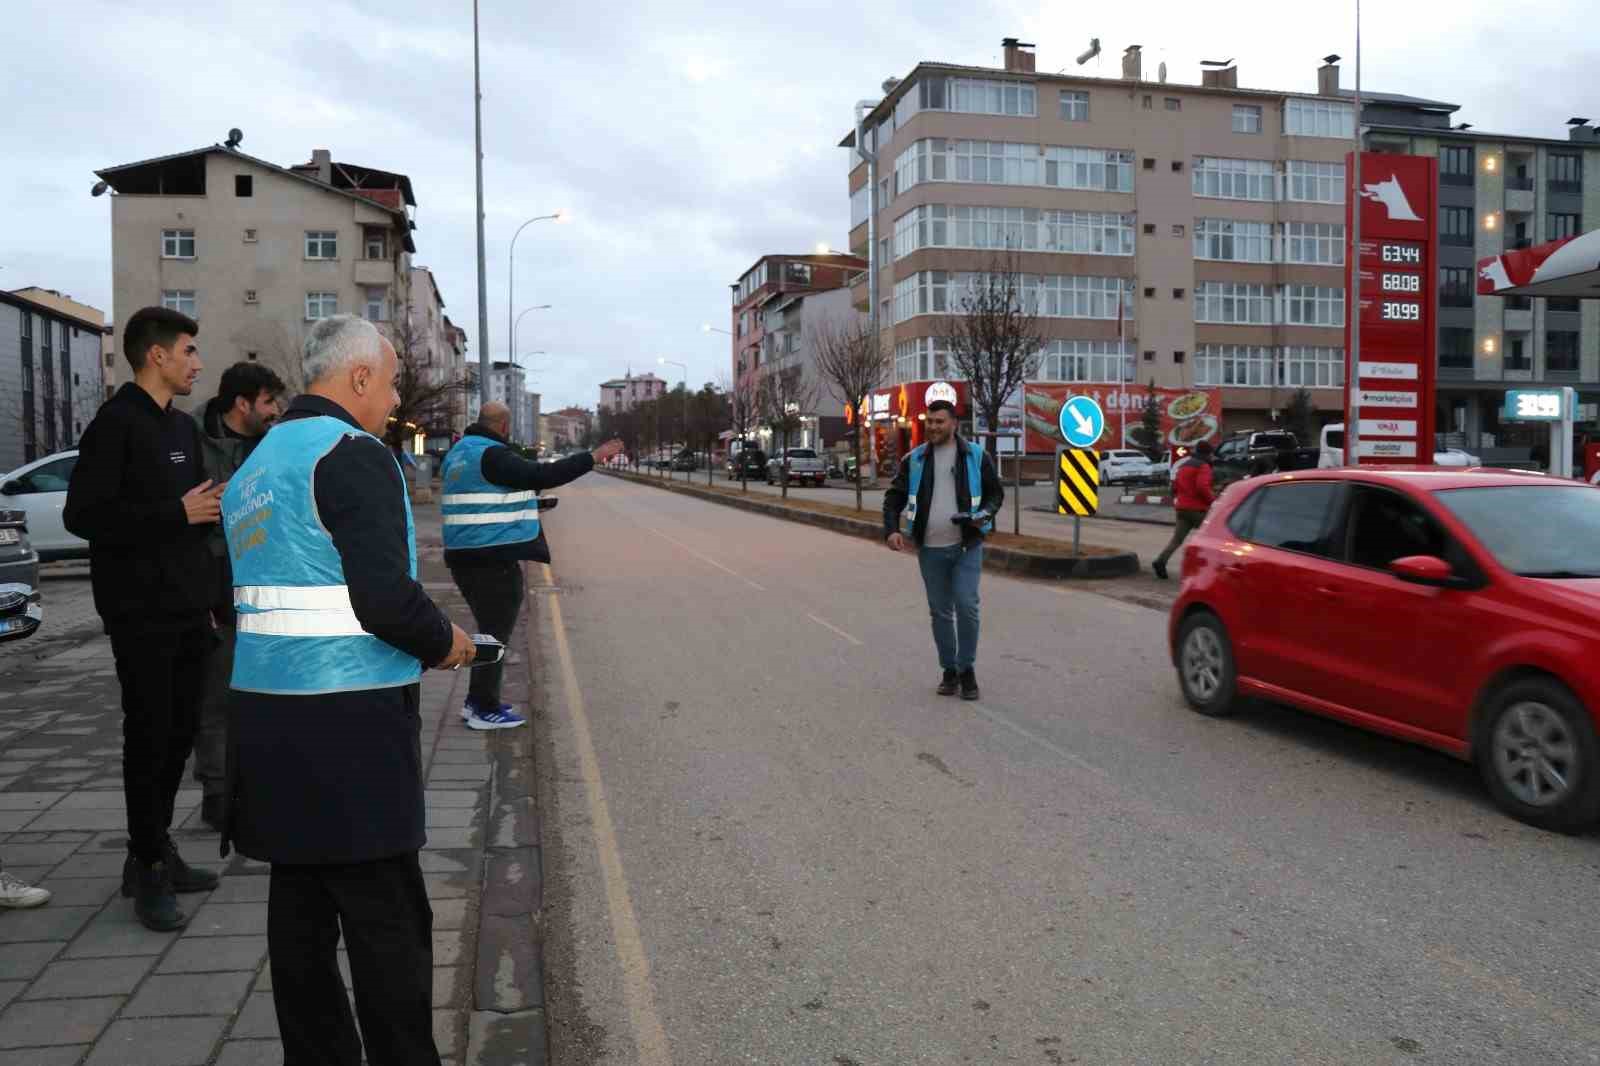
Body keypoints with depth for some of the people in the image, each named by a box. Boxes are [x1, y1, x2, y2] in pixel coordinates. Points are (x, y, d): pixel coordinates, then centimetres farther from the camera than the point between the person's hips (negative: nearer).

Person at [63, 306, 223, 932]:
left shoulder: (182, 427, 15)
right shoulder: (116, 423, -10)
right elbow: (82, 515, -17)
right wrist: (178, 513, -19)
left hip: (187, 609, 8)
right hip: (140, 613, -7)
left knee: (180, 731, 12)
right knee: (149, 735, -1)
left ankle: (156, 852, 25)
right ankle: (149, 869, 11)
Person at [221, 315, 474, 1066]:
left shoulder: (257, 462, 16)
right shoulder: (353, 454, -13)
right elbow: (386, 599, -23)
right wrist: (444, 642, -4)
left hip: (268, 714, 9)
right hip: (347, 721, -9)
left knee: (302, 903, 15)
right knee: (387, 917, 0)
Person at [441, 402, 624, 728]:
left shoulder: (459, 454, 15)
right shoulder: (491, 455, -16)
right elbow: (542, 476, -23)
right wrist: (593, 457, -20)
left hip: (467, 557, 10)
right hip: (493, 559, -10)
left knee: (491, 630, 20)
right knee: (496, 633, 0)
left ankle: (477, 700, 27)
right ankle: (485, 710, 7)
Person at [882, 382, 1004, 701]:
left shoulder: (976, 456, 1)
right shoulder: (915, 459, 5)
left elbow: (996, 492, 8)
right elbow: (894, 498, 8)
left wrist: (985, 514, -12)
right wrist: (891, 530, -8)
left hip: (967, 547, -2)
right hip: (930, 549, 2)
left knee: (966, 605, -11)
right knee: (940, 611, 9)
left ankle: (968, 669, 5)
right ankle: (949, 670, 22)